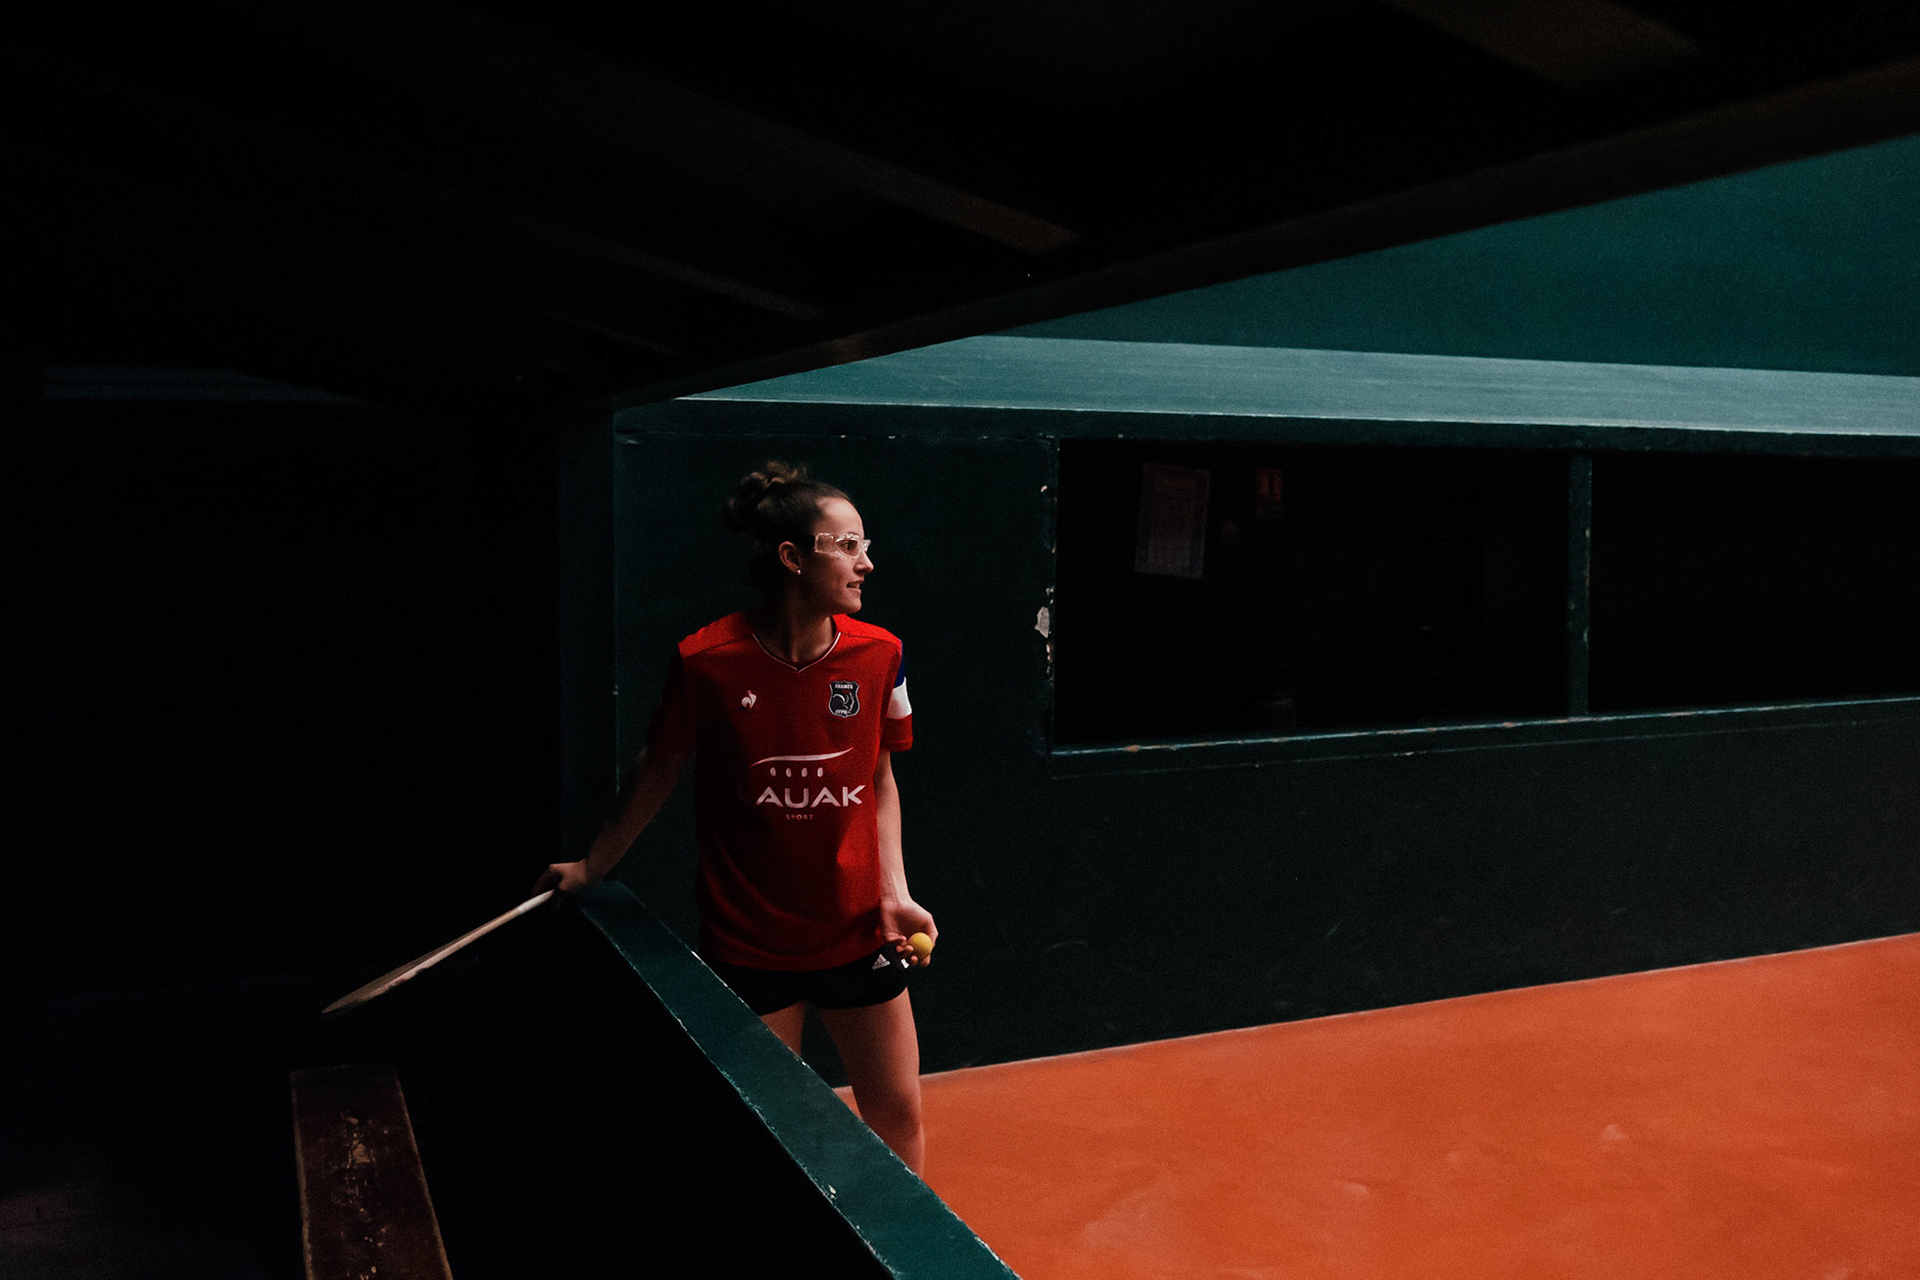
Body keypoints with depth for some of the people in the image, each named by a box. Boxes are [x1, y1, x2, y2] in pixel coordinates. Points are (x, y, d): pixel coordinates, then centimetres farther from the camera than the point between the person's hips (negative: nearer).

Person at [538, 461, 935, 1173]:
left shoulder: (878, 655, -6)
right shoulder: (707, 661, -14)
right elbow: (660, 769, 3)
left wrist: (894, 892, -3)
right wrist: (592, 867, 13)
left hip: (858, 935, 3)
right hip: (747, 946, -2)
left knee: (899, 1120, 10)